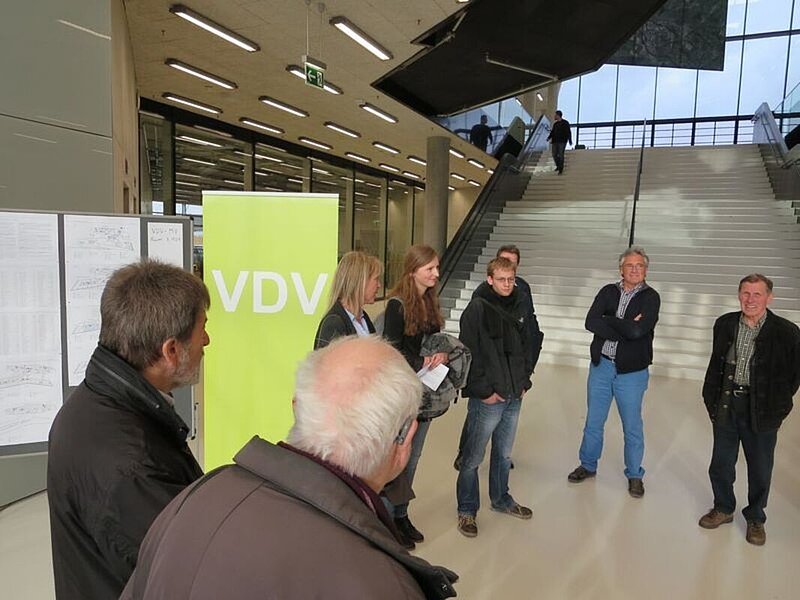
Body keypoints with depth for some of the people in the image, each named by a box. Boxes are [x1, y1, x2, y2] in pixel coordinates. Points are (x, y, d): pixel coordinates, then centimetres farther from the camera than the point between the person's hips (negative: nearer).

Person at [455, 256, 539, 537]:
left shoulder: (520, 306, 6)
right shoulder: (477, 308, -13)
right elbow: (469, 353, -15)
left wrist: (525, 381, 9)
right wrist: (484, 391, -15)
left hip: (514, 397, 6)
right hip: (487, 398, -6)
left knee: (504, 453, 21)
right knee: (473, 457, 6)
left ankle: (501, 499, 41)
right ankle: (467, 510, 22)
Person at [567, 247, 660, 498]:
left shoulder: (650, 297, -7)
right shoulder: (608, 292, 2)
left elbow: (637, 330, -24)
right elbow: (591, 322, -13)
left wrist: (607, 321, -13)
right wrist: (624, 329, -19)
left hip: (631, 371, -3)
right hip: (601, 365, 3)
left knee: (632, 426, 10)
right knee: (593, 421, 14)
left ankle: (634, 474, 29)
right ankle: (588, 465, 33)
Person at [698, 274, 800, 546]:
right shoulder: (725, 324, -1)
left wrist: (776, 406, -4)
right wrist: (711, 399, 5)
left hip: (761, 411, -3)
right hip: (726, 406, 3)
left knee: (760, 469, 14)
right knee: (720, 463, 16)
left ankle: (755, 518, 36)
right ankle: (723, 508, 39)